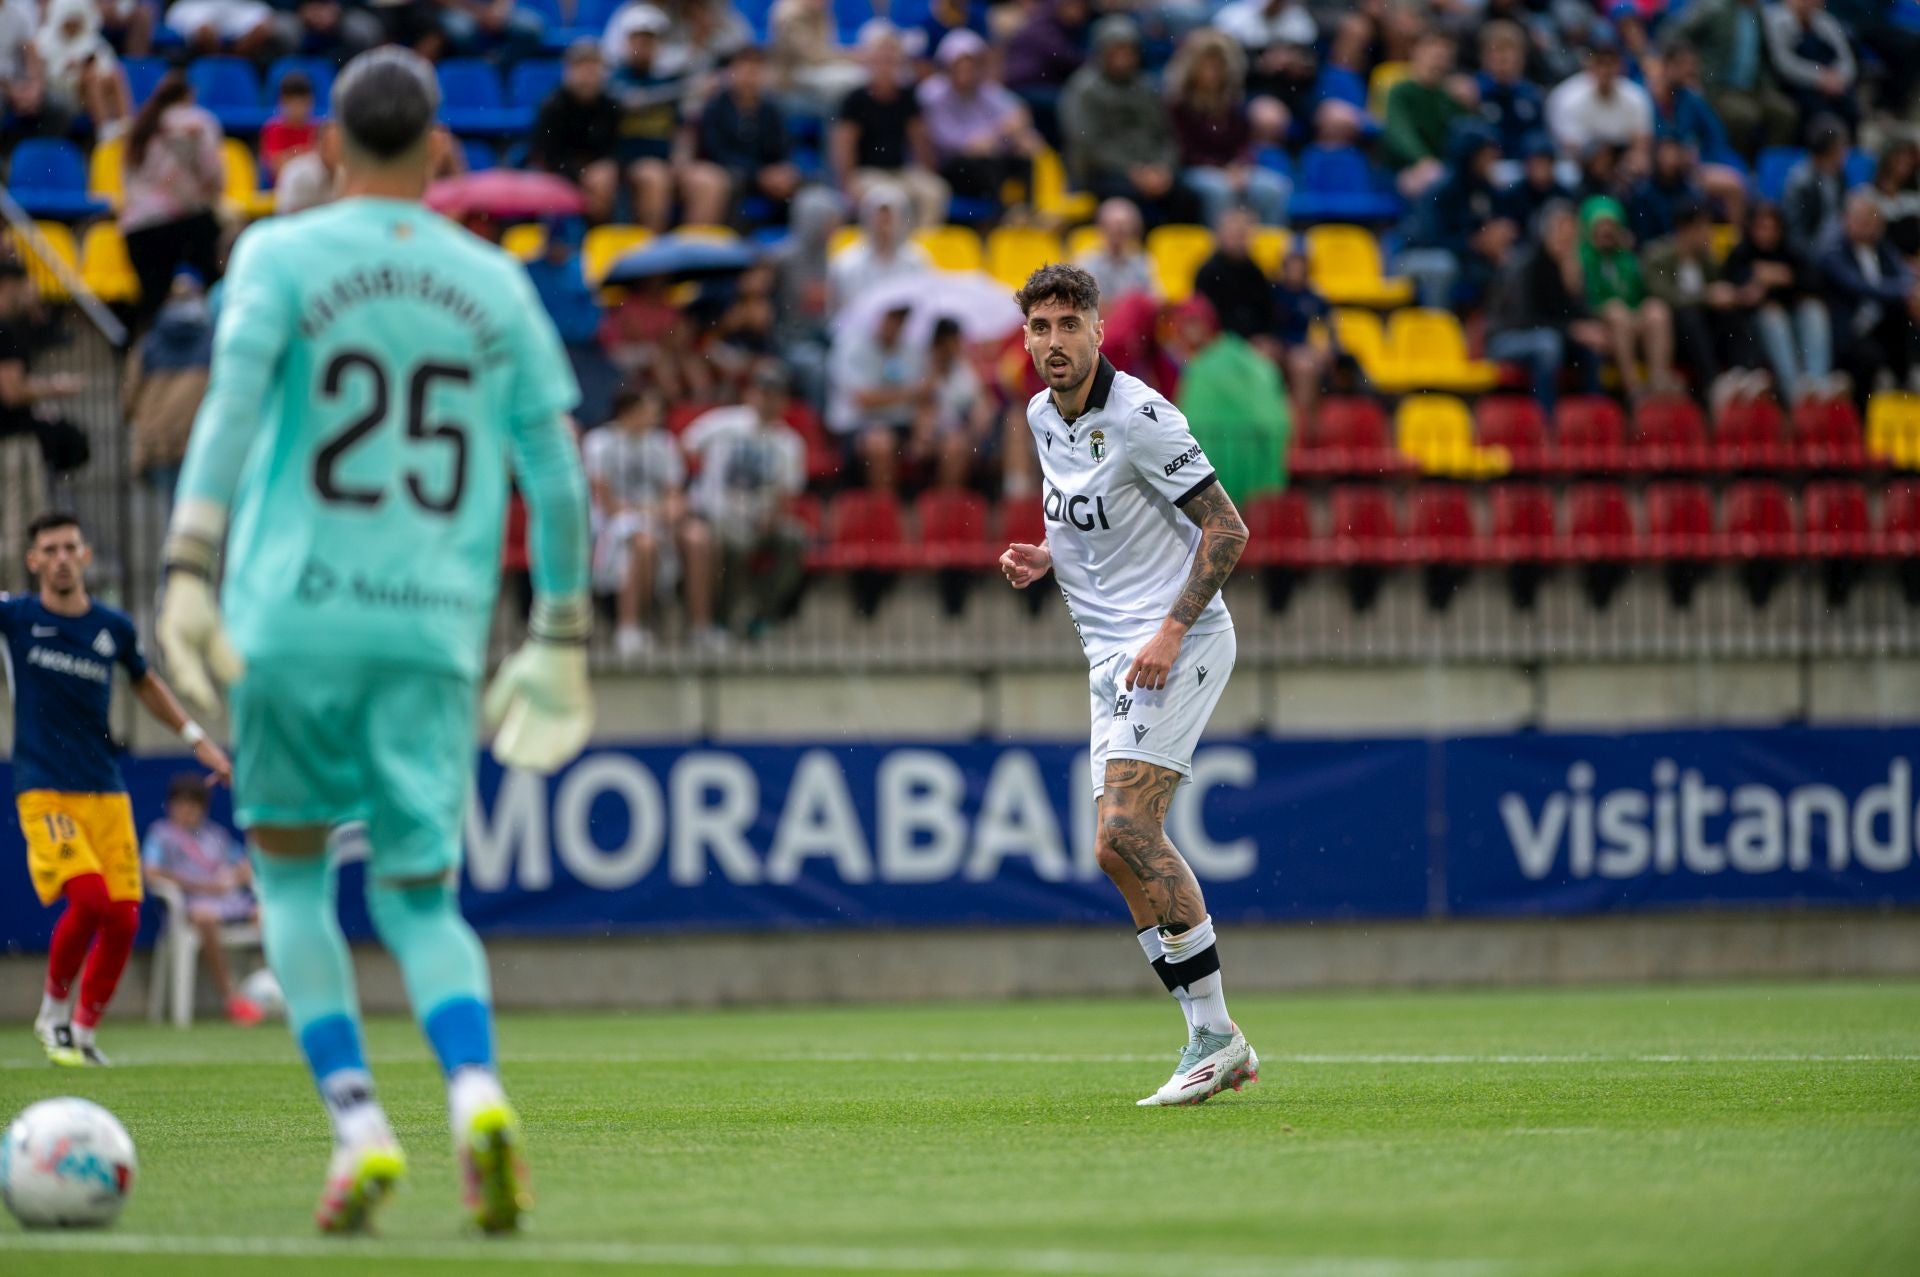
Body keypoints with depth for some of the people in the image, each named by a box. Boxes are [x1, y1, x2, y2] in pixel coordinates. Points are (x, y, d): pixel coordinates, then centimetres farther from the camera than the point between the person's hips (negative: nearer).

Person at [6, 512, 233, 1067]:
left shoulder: (115, 628, 7)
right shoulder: (17, 616, -2)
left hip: (106, 792, 4)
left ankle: (83, 1032, 15)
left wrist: (197, 738, 23)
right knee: (88, 897, -23)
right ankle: (54, 1011, 0)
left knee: (123, 918, -4)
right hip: (44, 792, -4)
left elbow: (145, 683, 25)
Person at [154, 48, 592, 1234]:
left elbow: (234, 397, -14)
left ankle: (359, 1127, -2)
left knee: (291, 878, 14)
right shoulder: (498, 287, 11)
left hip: (297, 616, -2)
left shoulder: (282, 255, 3)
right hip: (436, 629, 2)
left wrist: (191, 559, -21)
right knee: (421, 896, 8)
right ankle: (478, 1094, -21)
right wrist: (563, 637, 19)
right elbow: (558, 476, 11)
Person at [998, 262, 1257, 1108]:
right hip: (1111, 655, 9)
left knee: (1126, 832, -20)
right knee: (1120, 850, 3)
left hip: (1178, 642, -9)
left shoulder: (1138, 417, -15)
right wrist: (1047, 556, 7)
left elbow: (1227, 532, -14)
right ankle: (1217, 1046, 8)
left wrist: (1171, 631, -21)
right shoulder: (1043, 417, 11)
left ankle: (1214, 1033, -14)